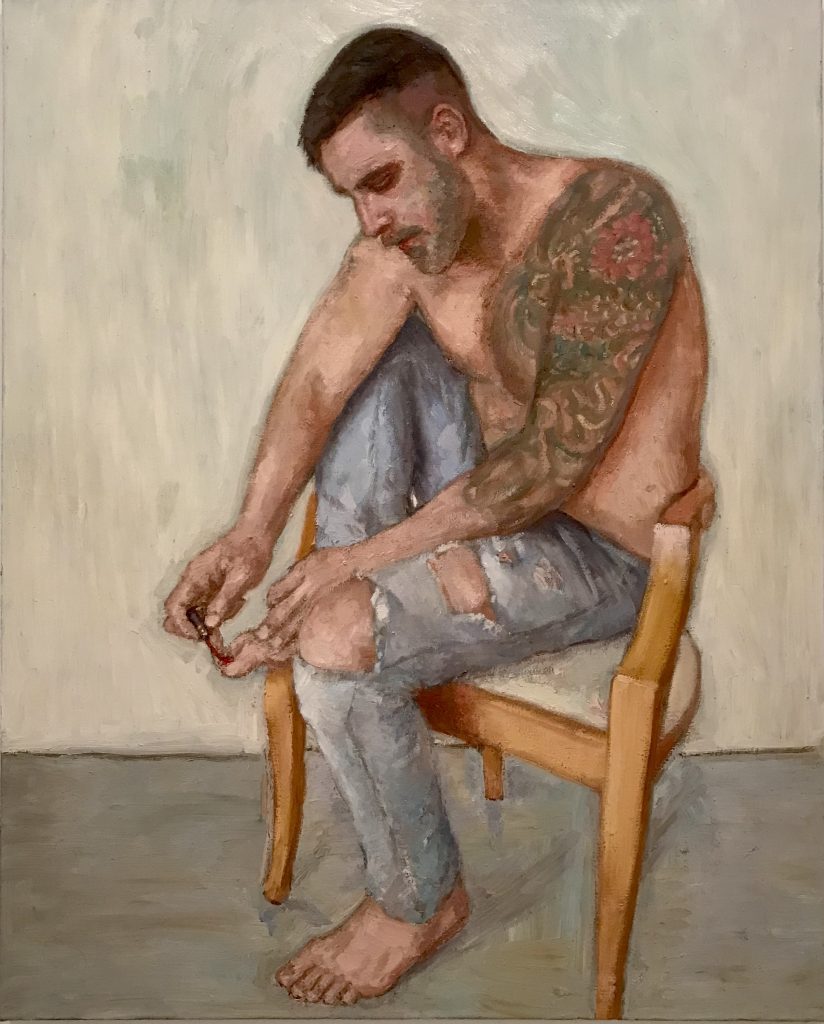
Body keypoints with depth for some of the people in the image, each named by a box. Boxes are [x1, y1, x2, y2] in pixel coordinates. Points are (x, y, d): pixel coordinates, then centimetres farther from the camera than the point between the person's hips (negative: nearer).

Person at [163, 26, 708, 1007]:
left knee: (333, 643, -21)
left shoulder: (613, 213, -26)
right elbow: (315, 384, -10)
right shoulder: (404, 236, -4)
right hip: (493, 493, 7)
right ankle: (338, 594, 1)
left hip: (602, 552, -7)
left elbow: (555, 461, -28)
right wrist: (251, 533, -27)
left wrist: (365, 559, -25)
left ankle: (419, 901, 4)